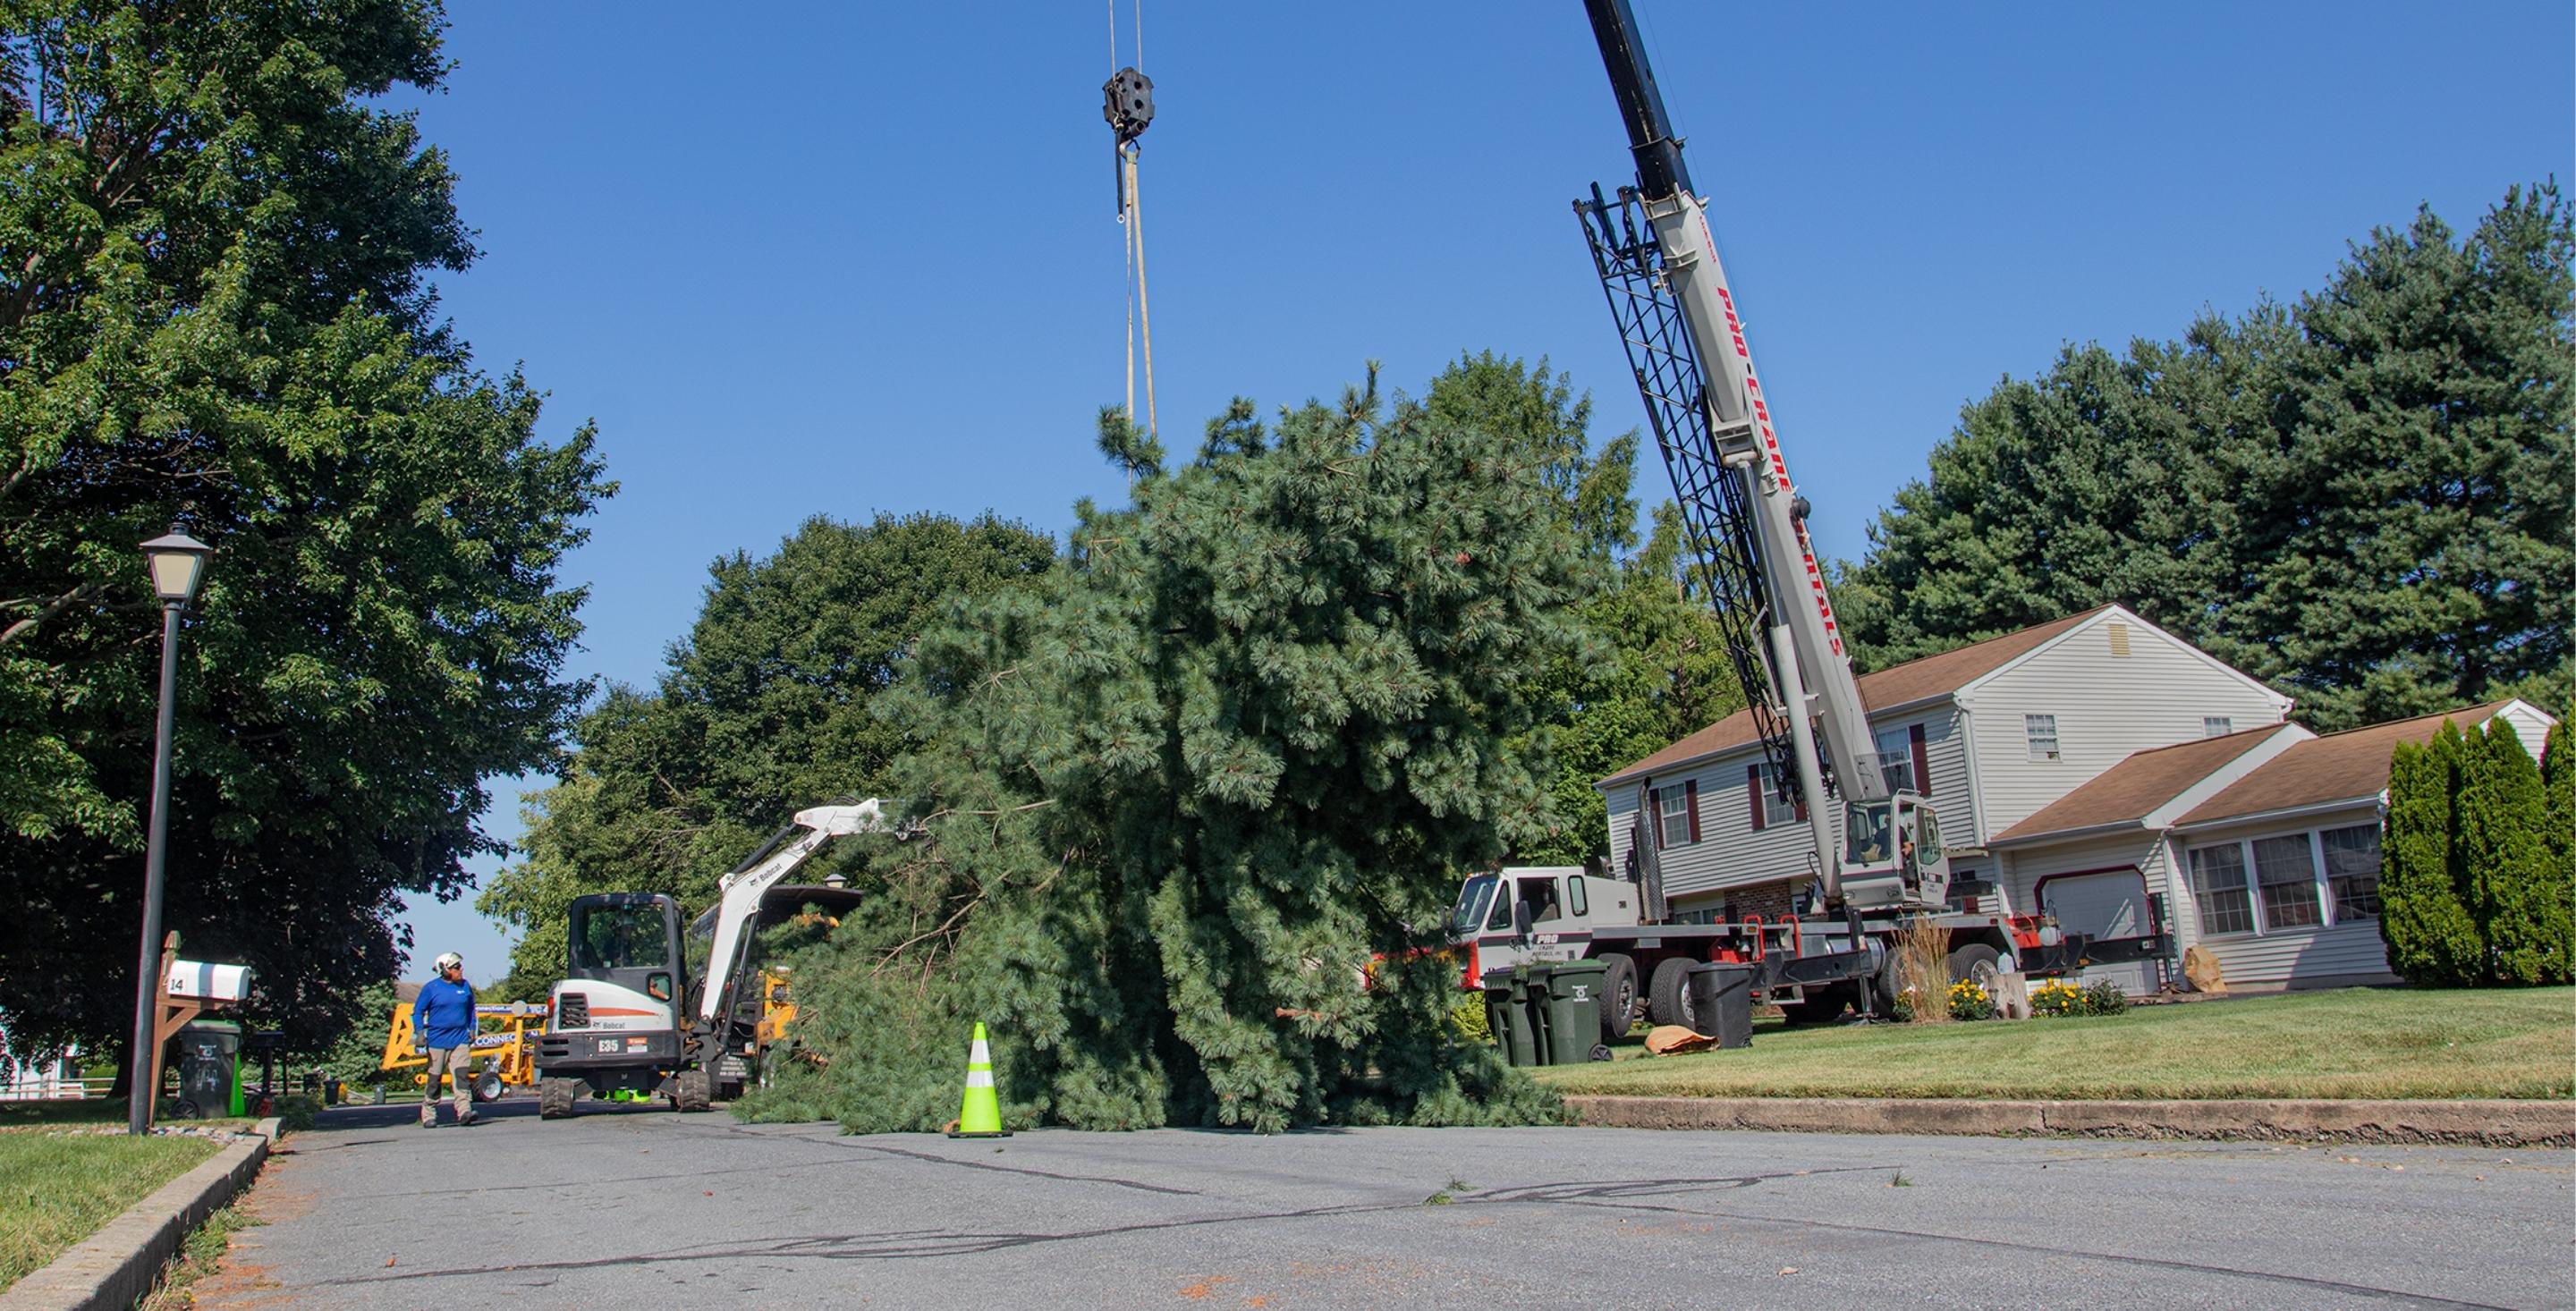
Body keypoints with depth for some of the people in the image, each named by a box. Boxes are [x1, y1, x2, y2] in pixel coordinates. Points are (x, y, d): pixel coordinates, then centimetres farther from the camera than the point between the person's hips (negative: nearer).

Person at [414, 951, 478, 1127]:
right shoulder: (431, 988, -3)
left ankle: (464, 1111, -17)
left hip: (461, 1040, 2)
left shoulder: (465, 986, 7)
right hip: (437, 1040, -2)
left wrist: (472, 1029, 16)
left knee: (462, 1075, -11)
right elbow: (418, 1011, 2)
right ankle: (428, 1115, 15)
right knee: (434, 1078, 4)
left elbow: (471, 1008, 21)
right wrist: (420, 1031, -9)